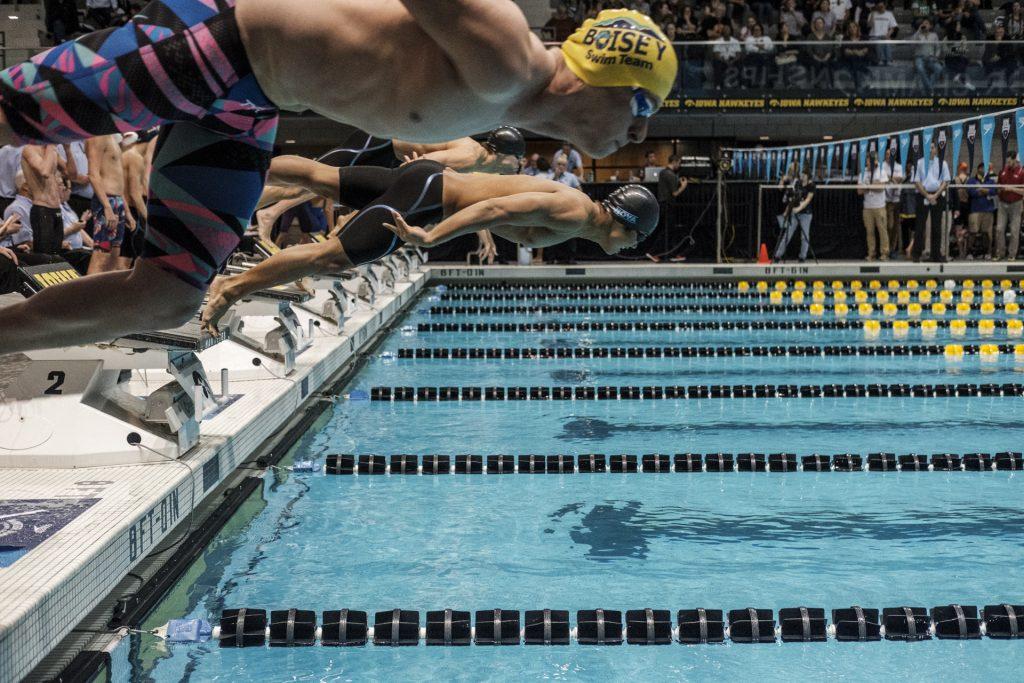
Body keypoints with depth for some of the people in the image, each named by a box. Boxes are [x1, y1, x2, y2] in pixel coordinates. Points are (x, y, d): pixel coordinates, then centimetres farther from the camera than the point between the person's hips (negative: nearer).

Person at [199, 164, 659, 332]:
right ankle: (230, 289, -11)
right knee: (331, 256, -13)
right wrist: (430, 238, -34)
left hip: (430, 180, 9)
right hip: (427, 195, -9)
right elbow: (495, 209, -29)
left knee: (320, 180, 13)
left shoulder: (571, 206, 11)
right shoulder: (574, 214, -19)